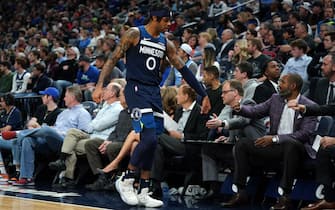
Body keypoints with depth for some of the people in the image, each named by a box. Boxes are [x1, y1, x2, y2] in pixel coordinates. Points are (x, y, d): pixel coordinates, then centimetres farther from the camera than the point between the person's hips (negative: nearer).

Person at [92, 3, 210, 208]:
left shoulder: (166, 43, 10)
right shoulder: (134, 34, -6)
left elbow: (183, 69, 13)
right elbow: (114, 59, -7)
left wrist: (204, 95, 11)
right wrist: (100, 86, -17)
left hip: (154, 91, 6)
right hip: (136, 89, -6)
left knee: (151, 142, 5)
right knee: (149, 138, -19)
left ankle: (143, 192, 12)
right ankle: (126, 180, -4)